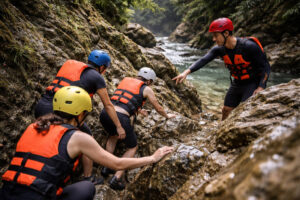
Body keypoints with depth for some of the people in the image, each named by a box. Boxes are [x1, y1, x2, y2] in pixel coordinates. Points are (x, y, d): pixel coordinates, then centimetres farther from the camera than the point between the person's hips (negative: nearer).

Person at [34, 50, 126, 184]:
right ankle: (88, 179, 26)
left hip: (40, 108, 7)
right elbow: (108, 105, 10)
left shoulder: (70, 64, 24)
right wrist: (119, 127, 19)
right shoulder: (97, 77, 6)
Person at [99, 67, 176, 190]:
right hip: (120, 118, -5)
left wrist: (138, 110, 58)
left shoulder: (125, 80, 25)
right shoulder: (146, 89, 11)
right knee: (133, 148, 19)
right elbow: (158, 108, 23)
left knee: (113, 136, 37)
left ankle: (107, 168, 31)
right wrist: (167, 116, 43)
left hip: (105, 113, 6)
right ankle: (116, 179, 8)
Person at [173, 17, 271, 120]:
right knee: (226, 111, 12)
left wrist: (261, 87, -28)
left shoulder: (249, 46, -25)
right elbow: (203, 60, -22)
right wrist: (186, 72, -36)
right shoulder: (219, 49, -10)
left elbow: (265, 66, -19)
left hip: (253, 83, -6)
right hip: (237, 83, 6)